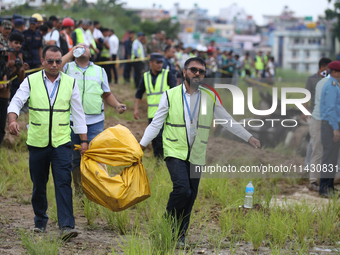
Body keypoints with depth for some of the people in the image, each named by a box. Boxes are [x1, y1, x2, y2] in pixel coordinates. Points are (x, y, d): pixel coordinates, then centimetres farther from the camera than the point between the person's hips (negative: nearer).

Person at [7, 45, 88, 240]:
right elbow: (17, 101, -8)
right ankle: (40, 221, 27)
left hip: (62, 143, -1)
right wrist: (13, 120, -29)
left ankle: (67, 225, -17)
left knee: (63, 183, -12)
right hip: (37, 142, 1)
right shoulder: (31, 81, 2)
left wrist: (84, 140, 6)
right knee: (39, 185, 9)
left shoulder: (70, 83, 5)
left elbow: (78, 113, 8)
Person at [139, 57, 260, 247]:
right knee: (182, 189, -21)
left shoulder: (210, 98, 8)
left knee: (190, 197, 3)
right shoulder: (170, 95, 1)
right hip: (175, 152, -3)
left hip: (197, 156, 3)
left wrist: (249, 137, 8)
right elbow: (156, 123, 4)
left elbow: (228, 121, 14)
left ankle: (180, 236, 18)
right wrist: (142, 145, -4)